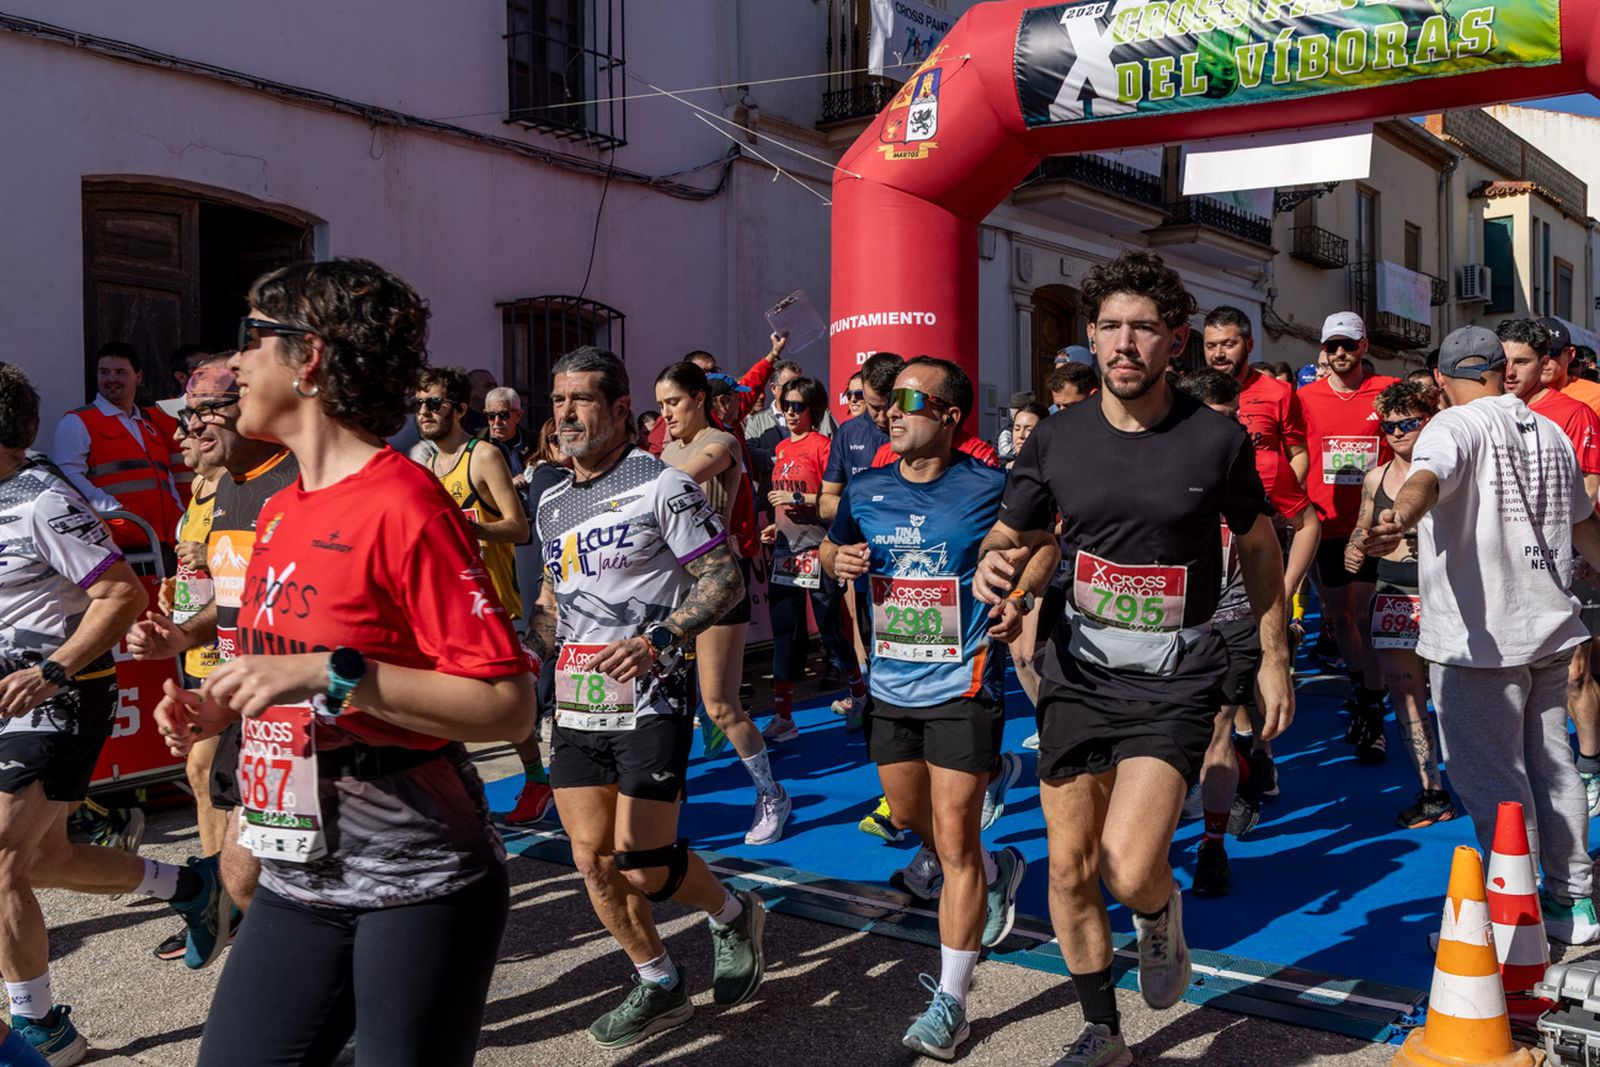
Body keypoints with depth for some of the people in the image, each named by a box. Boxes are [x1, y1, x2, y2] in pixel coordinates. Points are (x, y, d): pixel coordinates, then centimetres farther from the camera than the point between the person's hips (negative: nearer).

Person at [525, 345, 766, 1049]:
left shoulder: (662, 485, -8)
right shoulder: (551, 504, 13)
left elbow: (725, 578, -10)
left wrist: (659, 640, -22)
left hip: (647, 706, -7)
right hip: (574, 708, 7)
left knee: (641, 868, -7)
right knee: (593, 862, 7)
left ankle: (733, 914, 23)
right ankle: (658, 987, 26)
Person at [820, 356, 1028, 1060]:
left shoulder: (988, 489, -12)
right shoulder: (866, 492, 2)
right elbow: (831, 551, 18)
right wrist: (838, 559, -5)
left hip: (961, 690, -6)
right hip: (890, 687, 6)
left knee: (954, 844, -4)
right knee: (912, 819, 22)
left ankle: (950, 1001, 9)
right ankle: (1000, 871, 51)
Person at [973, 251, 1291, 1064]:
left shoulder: (1217, 440, -7)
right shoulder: (1056, 440, -2)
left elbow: (1258, 544, 7)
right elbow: (1010, 537, 8)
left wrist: (1274, 659, 9)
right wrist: (993, 568, -17)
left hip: (1175, 677, -3)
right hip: (1080, 670, 3)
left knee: (1129, 869, -18)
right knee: (1070, 869, 8)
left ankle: (1161, 911, 20)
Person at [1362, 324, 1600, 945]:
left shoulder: (1455, 425, -8)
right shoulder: (1550, 432, 12)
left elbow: (1428, 479, -33)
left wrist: (1398, 519, -52)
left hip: (1480, 635, -7)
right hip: (1549, 626, 7)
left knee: (1493, 781, -1)